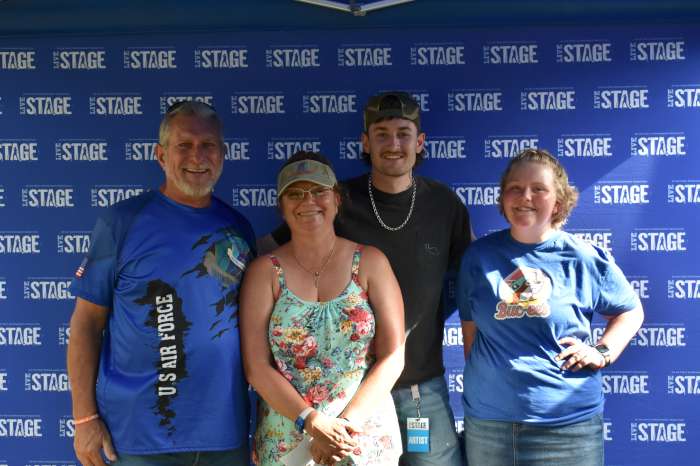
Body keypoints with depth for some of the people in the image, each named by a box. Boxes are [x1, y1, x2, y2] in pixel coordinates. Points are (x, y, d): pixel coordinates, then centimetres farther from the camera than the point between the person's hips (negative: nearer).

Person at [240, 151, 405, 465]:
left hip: (367, 437, 0)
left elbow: (393, 356, -5)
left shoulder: (369, 263, -2)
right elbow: (256, 367, -7)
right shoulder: (265, 271, -1)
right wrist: (312, 422, -17)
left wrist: (345, 424, -14)